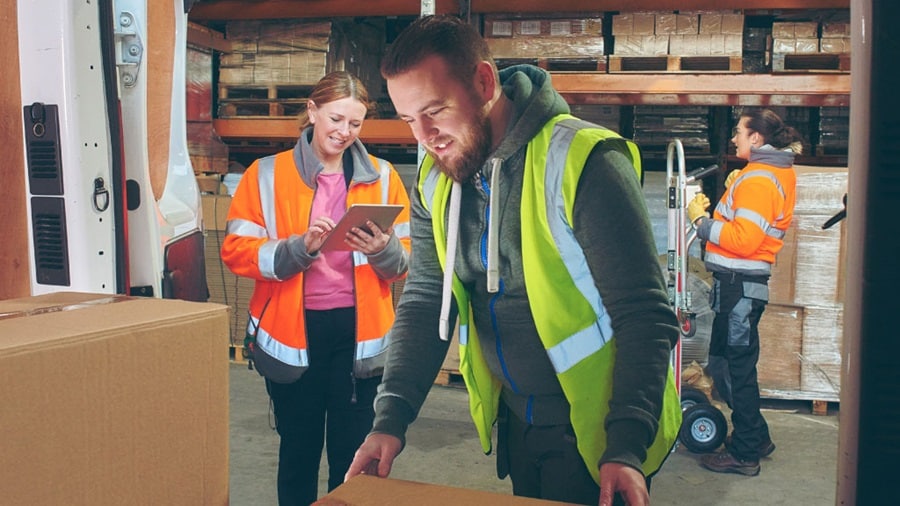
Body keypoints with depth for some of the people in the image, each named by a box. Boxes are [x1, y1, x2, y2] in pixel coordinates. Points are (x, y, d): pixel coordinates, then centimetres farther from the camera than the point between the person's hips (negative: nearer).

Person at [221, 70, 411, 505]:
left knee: (354, 452, 7)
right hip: (293, 333, 0)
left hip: (359, 332, 1)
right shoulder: (266, 175, 2)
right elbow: (236, 250, -5)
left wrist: (383, 250, -18)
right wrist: (300, 247, -19)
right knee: (298, 450, 13)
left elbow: (406, 261, 4)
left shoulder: (382, 176, 5)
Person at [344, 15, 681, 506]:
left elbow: (645, 317, -22)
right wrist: (391, 419, -8)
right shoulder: (436, 181, -2)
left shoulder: (582, 162, -22)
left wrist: (626, 449, -29)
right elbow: (424, 303, 2)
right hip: (514, 421, 6)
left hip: (593, 429, -6)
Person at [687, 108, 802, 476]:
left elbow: (744, 239, -23)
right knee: (725, 362, 19)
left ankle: (745, 453, 7)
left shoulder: (757, 181, -16)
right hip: (741, 282, 11)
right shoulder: (780, 173, 17)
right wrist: (733, 190, 10)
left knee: (735, 368, -3)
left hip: (739, 283, -11)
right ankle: (755, 438, 29)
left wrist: (701, 220, -15)